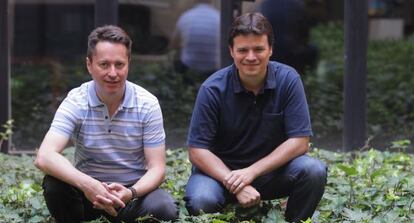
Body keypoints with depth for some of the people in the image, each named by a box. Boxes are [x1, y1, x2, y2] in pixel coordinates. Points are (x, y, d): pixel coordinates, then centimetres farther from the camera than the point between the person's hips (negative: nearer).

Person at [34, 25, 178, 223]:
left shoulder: (148, 104, -8)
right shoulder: (76, 102, -11)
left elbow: (157, 168, -10)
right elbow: (44, 157, -25)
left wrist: (131, 193, -33)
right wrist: (86, 184, -44)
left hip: (134, 190, 0)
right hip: (88, 190, 0)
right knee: (54, 184, -32)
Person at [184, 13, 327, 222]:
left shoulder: (288, 80, -11)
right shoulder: (213, 89, -14)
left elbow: (299, 141, -13)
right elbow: (197, 150, -15)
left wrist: (252, 172, -24)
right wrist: (235, 185, -29)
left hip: (271, 167, 2)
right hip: (221, 169, -2)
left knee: (314, 171, -26)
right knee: (201, 201, -33)